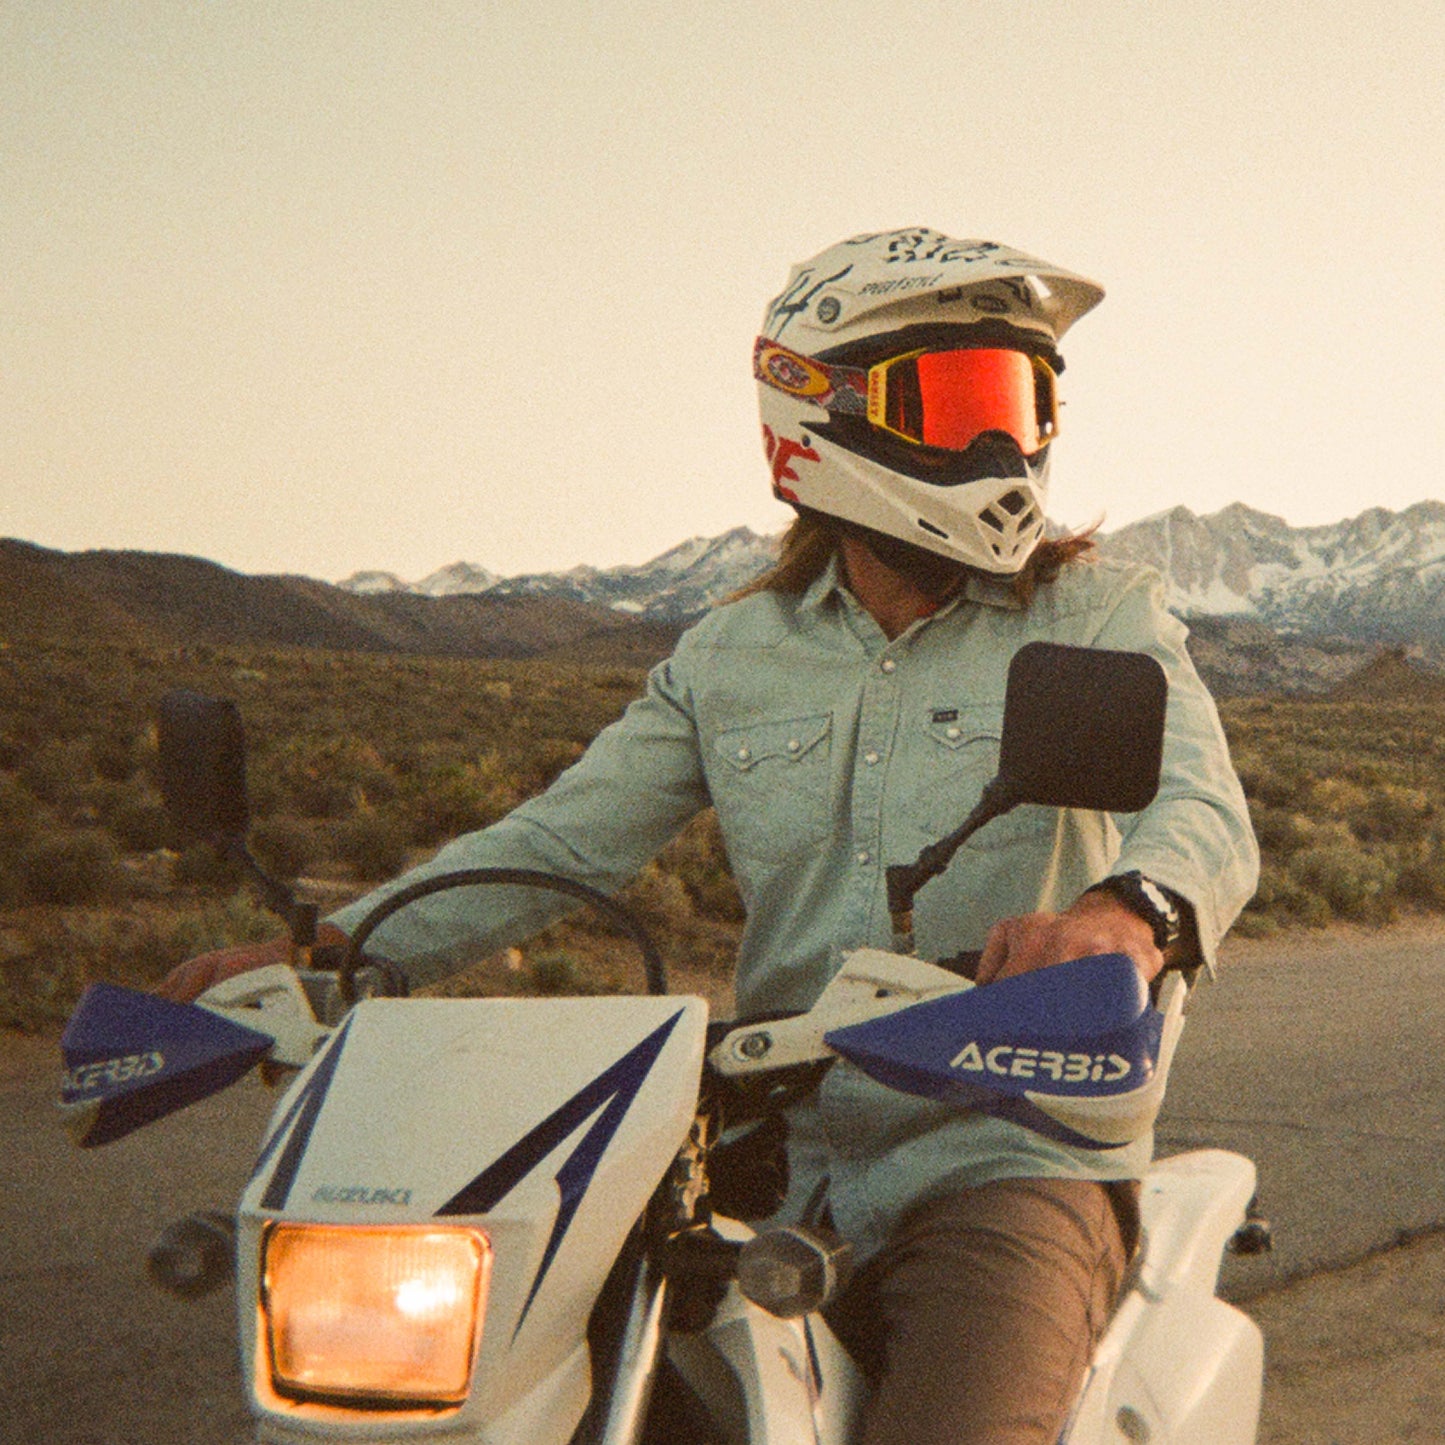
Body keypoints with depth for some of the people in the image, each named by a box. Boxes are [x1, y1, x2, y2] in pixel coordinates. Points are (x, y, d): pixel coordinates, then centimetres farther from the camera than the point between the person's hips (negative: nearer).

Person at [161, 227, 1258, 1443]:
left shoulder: (1094, 614, 1)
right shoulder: (731, 657, 12)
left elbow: (1206, 815, -16)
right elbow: (562, 839, 11)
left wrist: (1122, 911, -41)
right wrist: (327, 952, -2)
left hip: (1012, 1168, -3)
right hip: (780, 1174, 4)